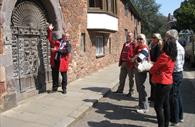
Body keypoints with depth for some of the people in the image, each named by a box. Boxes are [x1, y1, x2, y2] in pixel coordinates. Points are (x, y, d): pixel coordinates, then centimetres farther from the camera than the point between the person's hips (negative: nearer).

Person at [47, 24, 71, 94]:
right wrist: (50, 30, 8)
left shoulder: (68, 45, 2)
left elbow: (66, 51, -16)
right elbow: (50, 39, 16)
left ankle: (64, 88, 19)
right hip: (55, 61, 3)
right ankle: (55, 87, 26)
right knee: (55, 75, 11)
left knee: (64, 76, 6)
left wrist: (57, 50, -22)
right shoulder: (57, 42, 10)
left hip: (62, 62, -2)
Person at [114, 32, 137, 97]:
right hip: (123, 63, 7)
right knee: (122, 77, 14)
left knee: (131, 78, 4)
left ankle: (131, 91, 15)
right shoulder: (125, 44, 16)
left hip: (130, 64, -7)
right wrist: (120, 62, 11)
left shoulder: (134, 44, -7)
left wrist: (133, 63, -22)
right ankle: (120, 89, 26)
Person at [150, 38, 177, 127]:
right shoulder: (172, 57, 7)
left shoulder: (164, 56, -19)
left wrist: (151, 71, 9)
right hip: (168, 83, 9)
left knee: (158, 106, -1)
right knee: (166, 105, 16)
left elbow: (154, 68, -11)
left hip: (161, 84, -9)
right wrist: (156, 71, 0)